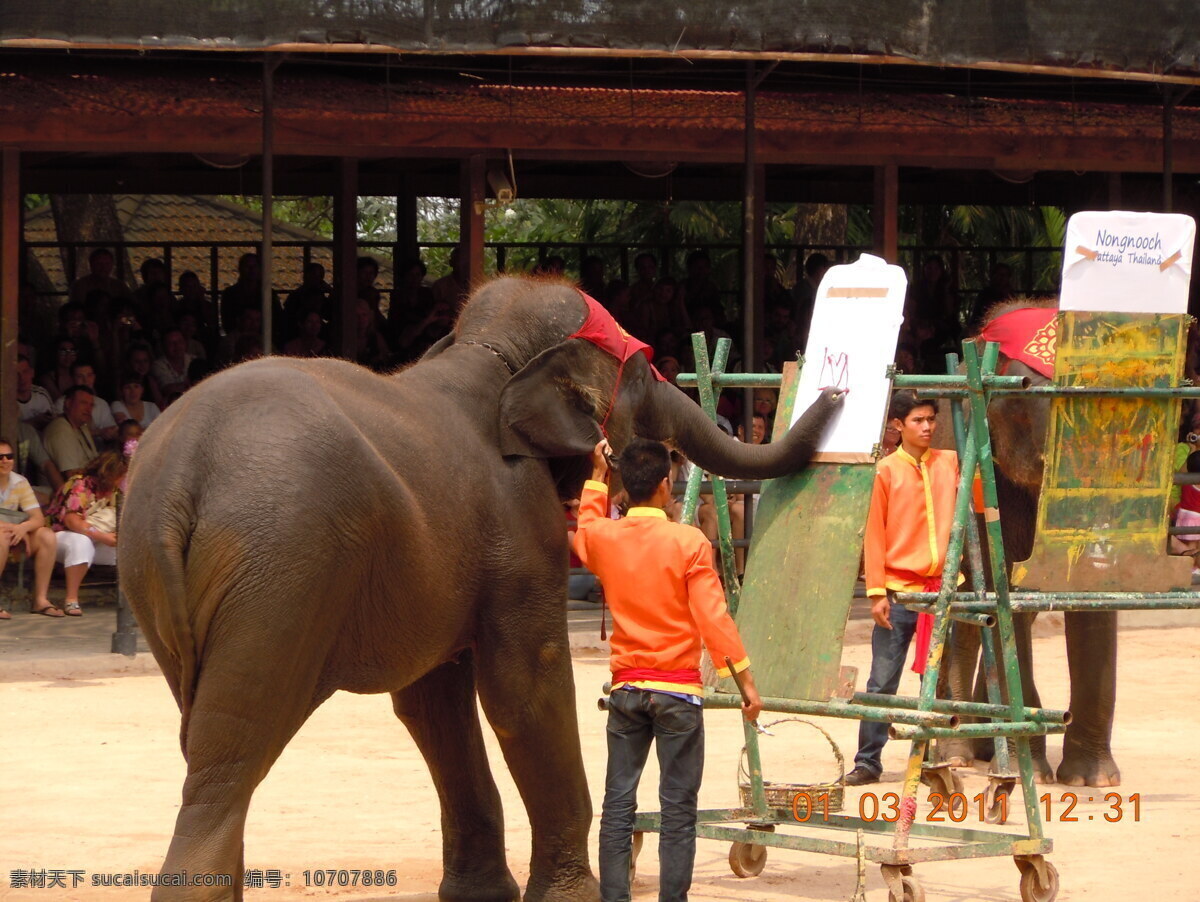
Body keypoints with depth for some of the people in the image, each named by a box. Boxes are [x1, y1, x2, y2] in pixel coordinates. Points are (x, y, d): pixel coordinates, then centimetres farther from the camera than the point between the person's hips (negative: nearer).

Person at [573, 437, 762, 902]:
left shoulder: (601, 537, 1)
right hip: (677, 689, -4)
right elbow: (713, 619, -12)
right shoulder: (689, 542, -11)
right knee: (678, 807, 0)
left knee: (618, 802, 6)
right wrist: (747, 682, -6)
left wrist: (597, 476, 38)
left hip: (626, 686, 4)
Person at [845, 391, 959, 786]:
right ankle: (868, 760, 4)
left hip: (941, 587, 3)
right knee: (883, 680, -2)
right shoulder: (886, 471, -1)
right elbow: (875, 533, -2)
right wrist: (877, 592, -8)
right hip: (899, 590, -3)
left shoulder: (950, 463, 8)